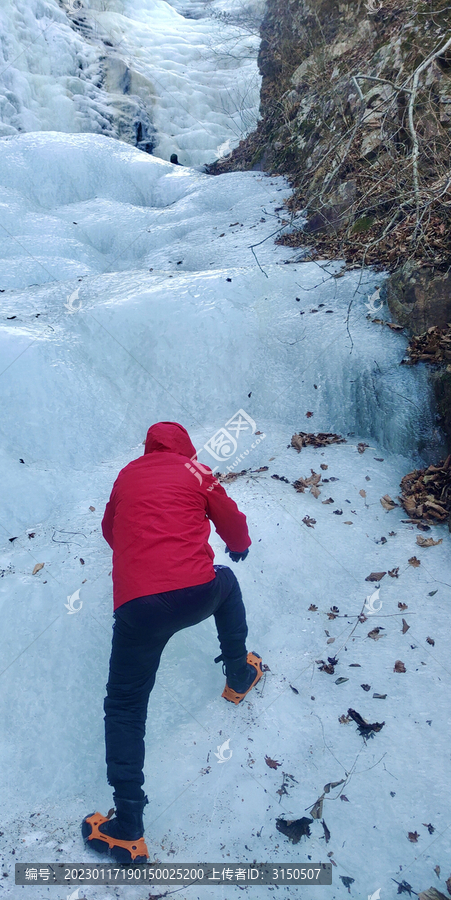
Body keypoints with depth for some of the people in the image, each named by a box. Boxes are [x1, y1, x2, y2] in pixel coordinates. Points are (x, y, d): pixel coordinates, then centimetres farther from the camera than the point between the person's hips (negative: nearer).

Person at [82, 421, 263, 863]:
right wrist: (240, 545, 45)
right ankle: (239, 674, 45)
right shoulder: (196, 471, 13)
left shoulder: (126, 476, 19)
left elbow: (110, 531, 35)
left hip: (136, 606, 1)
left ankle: (128, 831, 12)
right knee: (226, 583, 34)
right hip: (196, 593, 0)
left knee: (124, 707, 13)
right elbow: (231, 523, 21)